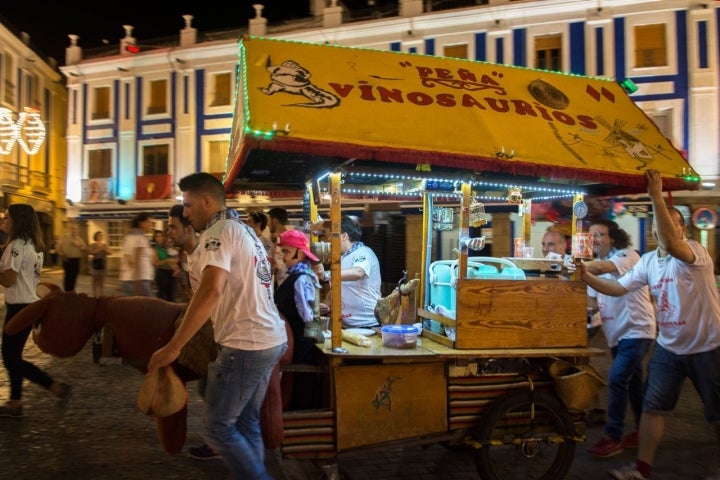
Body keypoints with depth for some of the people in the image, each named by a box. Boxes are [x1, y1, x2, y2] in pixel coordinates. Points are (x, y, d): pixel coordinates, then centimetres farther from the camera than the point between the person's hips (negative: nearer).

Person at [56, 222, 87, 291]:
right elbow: (59, 248, 1)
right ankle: (67, 291, 1)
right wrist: (63, 255, -9)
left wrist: (77, 245, -11)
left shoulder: (79, 239, 12)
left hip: (76, 260, 4)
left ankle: (71, 291, 19)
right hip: (67, 260, -4)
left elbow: (84, 248, 5)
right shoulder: (64, 237, 2)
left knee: (74, 276, 8)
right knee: (67, 276, -6)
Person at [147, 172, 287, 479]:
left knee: (218, 427, 2)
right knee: (247, 422, 17)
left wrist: (173, 347, -24)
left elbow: (211, 291, -26)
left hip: (245, 345, -10)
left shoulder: (218, 232, -12)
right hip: (271, 339, 10)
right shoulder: (243, 230, 17)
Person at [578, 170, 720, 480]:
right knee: (652, 407, 6)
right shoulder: (647, 261, 3)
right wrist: (587, 278, -13)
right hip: (667, 347, 6)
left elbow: (671, 245, -40)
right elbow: (618, 288, 3)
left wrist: (656, 197, -44)